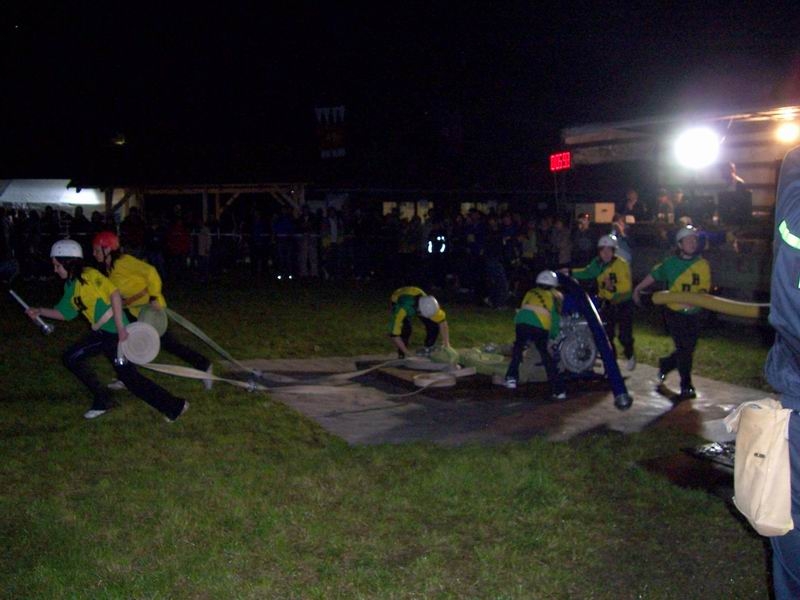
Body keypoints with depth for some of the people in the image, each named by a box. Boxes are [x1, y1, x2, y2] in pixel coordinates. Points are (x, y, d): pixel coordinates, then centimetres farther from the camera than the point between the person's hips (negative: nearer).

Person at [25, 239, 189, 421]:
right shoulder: (70, 286, 13)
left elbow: (114, 293, -24)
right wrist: (40, 312, 13)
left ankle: (174, 406, -3)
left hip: (115, 332, -9)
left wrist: (120, 328, -27)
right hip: (100, 334, 9)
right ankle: (102, 401, 18)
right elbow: (65, 313, 24)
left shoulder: (89, 275, -13)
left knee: (128, 375, -10)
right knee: (71, 358, 12)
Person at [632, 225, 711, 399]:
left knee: (688, 349, 11)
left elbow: (705, 289, -9)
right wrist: (638, 289, 23)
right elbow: (654, 275, 15)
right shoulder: (670, 263, -1)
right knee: (684, 348, -9)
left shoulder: (703, 264, -2)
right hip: (675, 313, -2)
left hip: (693, 314, 2)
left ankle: (665, 364, 39)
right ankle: (686, 386, 0)